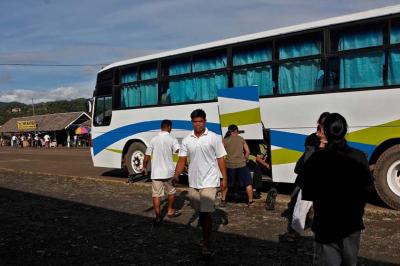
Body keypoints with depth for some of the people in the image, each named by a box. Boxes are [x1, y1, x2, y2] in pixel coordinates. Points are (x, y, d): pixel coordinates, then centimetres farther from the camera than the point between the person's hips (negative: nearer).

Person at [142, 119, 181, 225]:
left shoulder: (153, 140, 2)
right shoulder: (172, 139, -7)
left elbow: (147, 156, 6)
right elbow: (179, 152, -22)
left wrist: (144, 167, 20)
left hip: (155, 173, 2)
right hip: (168, 172, -2)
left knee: (156, 195, 7)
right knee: (171, 192, 20)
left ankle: (158, 217, 7)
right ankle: (170, 211, 33)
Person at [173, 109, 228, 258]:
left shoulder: (214, 138, -4)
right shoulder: (187, 140, 4)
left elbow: (220, 159, -1)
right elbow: (182, 160, 5)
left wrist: (224, 178, -5)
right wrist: (176, 175, -10)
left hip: (209, 182, -4)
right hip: (193, 182, 4)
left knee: (207, 212, -9)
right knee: (200, 211, 17)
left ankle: (206, 245, -2)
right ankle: (206, 236, 36)